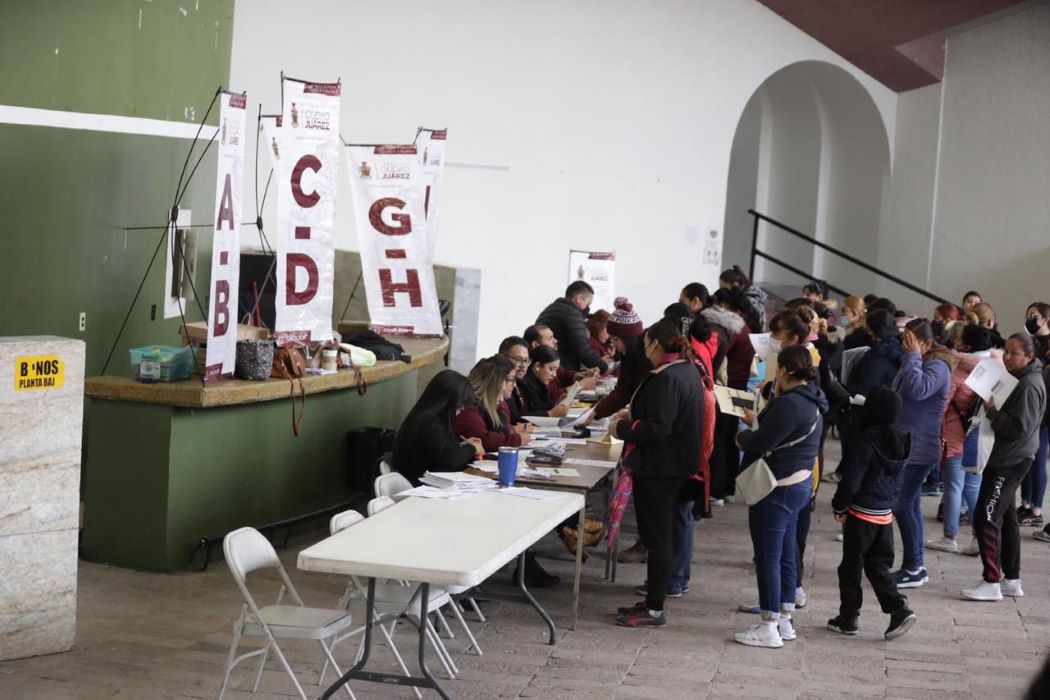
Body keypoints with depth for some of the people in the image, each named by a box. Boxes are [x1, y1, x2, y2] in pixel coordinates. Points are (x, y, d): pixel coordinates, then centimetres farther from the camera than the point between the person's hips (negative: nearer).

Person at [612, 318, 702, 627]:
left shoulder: (666, 378, -21)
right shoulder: (688, 371, 11)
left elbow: (656, 428, -26)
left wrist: (622, 428, -13)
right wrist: (633, 417, 12)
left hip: (658, 468, -10)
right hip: (674, 465, 10)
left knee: (656, 537, -3)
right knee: (657, 535, 17)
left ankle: (655, 610, 4)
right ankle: (653, 599, 26)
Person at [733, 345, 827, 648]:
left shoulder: (789, 404, -22)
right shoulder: (811, 401, 10)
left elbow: (761, 444, -23)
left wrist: (742, 436, -4)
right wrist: (757, 426, 16)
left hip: (778, 487, -10)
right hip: (800, 483, 10)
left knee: (768, 557, -3)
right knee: (785, 555, 16)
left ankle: (769, 628, 1)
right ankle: (785, 621, 24)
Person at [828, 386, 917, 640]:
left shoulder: (869, 439, -19)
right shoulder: (902, 442, 4)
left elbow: (852, 479, -18)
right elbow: (897, 479, 12)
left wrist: (839, 506, -6)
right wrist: (890, 502, 18)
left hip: (861, 514, -7)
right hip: (885, 514, 7)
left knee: (851, 567, 6)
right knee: (877, 565, 16)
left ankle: (848, 618, 14)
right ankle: (899, 608, 2)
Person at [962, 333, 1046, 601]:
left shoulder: (1029, 385, -16)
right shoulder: (1015, 378, 15)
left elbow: (1020, 428, -21)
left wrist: (993, 411, -17)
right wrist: (992, 409, 4)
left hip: (1011, 462, -11)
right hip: (1005, 458, 11)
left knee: (986, 518, -10)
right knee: (1005, 518, 15)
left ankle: (991, 583, -6)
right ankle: (1012, 580, 22)